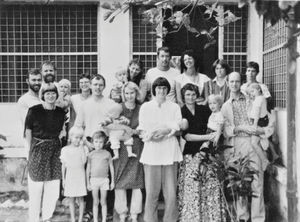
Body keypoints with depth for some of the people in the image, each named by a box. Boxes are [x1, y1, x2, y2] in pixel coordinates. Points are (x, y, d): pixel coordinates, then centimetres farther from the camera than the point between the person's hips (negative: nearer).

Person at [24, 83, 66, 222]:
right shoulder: (34, 110, -8)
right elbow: (28, 131, -2)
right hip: (38, 150, -4)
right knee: (35, 188, 2)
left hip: (55, 150, 4)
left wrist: (55, 146, 8)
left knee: (53, 188, 7)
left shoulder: (60, 112, 3)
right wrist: (32, 150, -2)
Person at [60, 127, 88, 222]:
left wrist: (81, 147, -15)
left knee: (80, 199, 3)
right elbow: (63, 165, 6)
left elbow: (84, 161, -15)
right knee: (71, 199, 6)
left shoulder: (83, 149, -1)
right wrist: (63, 179, 6)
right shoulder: (65, 149, 2)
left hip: (80, 176, -1)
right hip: (70, 176, 1)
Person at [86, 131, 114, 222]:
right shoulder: (91, 154, 2)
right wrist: (88, 183, 7)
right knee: (95, 202, 7)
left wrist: (112, 181, 4)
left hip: (104, 179, -1)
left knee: (103, 202, 6)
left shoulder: (107, 154, -1)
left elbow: (111, 167, 5)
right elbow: (88, 169, 7)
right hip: (94, 179, 1)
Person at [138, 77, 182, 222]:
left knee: (170, 190, -2)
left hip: (169, 151, 1)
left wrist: (165, 131, -13)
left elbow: (178, 128, 5)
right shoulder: (145, 107, 12)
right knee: (151, 191, -2)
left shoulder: (174, 107, 13)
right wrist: (149, 135, -14)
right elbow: (142, 130, 7)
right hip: (151, 151, 0)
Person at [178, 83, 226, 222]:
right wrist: (206, 137, -14)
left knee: (211, 187, -1)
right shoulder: (181, 112, 0)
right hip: (189, 154, -2)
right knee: (191, 189, -3)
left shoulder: (204, 110, 8)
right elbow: (186, 136, -8)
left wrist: (217, 134, -6)